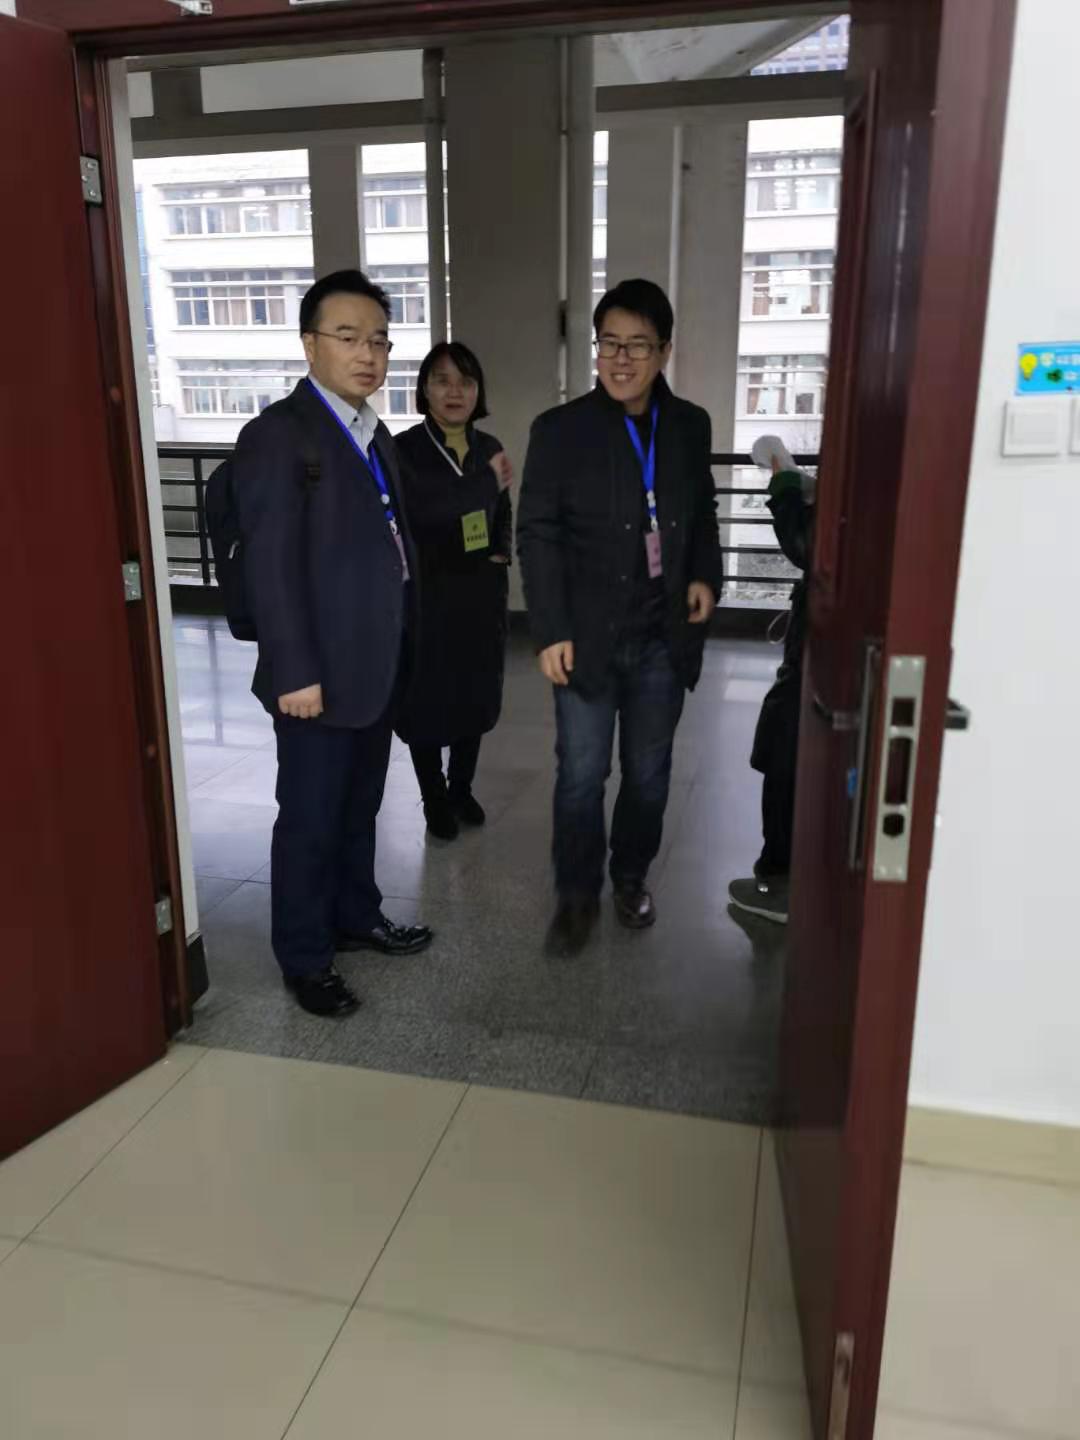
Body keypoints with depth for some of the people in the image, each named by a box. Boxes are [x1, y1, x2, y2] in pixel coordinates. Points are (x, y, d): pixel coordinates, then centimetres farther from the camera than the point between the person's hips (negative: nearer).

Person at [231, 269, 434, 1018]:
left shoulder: (375, 432, 14)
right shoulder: (278, 433, -13)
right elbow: (270, 564, -18)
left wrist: (403, 643, 13)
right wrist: (295, 672, -20)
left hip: (378, 665, 8)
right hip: (321, 673, -8)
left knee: (360, 807, 20)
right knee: (310, 818, 5)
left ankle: (356, 917, 38)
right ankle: (304, 957, 21)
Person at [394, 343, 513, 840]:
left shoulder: (489, 447, 5)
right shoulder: (404, 449, -11)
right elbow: (421, 509, -28)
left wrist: (502, 551, -1)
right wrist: (485, 481, -24)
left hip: (481, 594, 5)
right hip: (425, 597, -5)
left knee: (476, 697, 14)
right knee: (428, 702, 6)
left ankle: (462, 790, 33)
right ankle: (434, 801, 24)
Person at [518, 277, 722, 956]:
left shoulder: (690, 426, 5)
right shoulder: (560, 430, -6)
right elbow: (538, 534, -7)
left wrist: (706, 576, -1)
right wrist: (551, 631, -13)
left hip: (663, 638, 3)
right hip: (588, 636, -3)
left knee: (649, 772, 14)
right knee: (581, 776, 4)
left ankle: (632, 879, 34)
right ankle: (578, 894, 22)